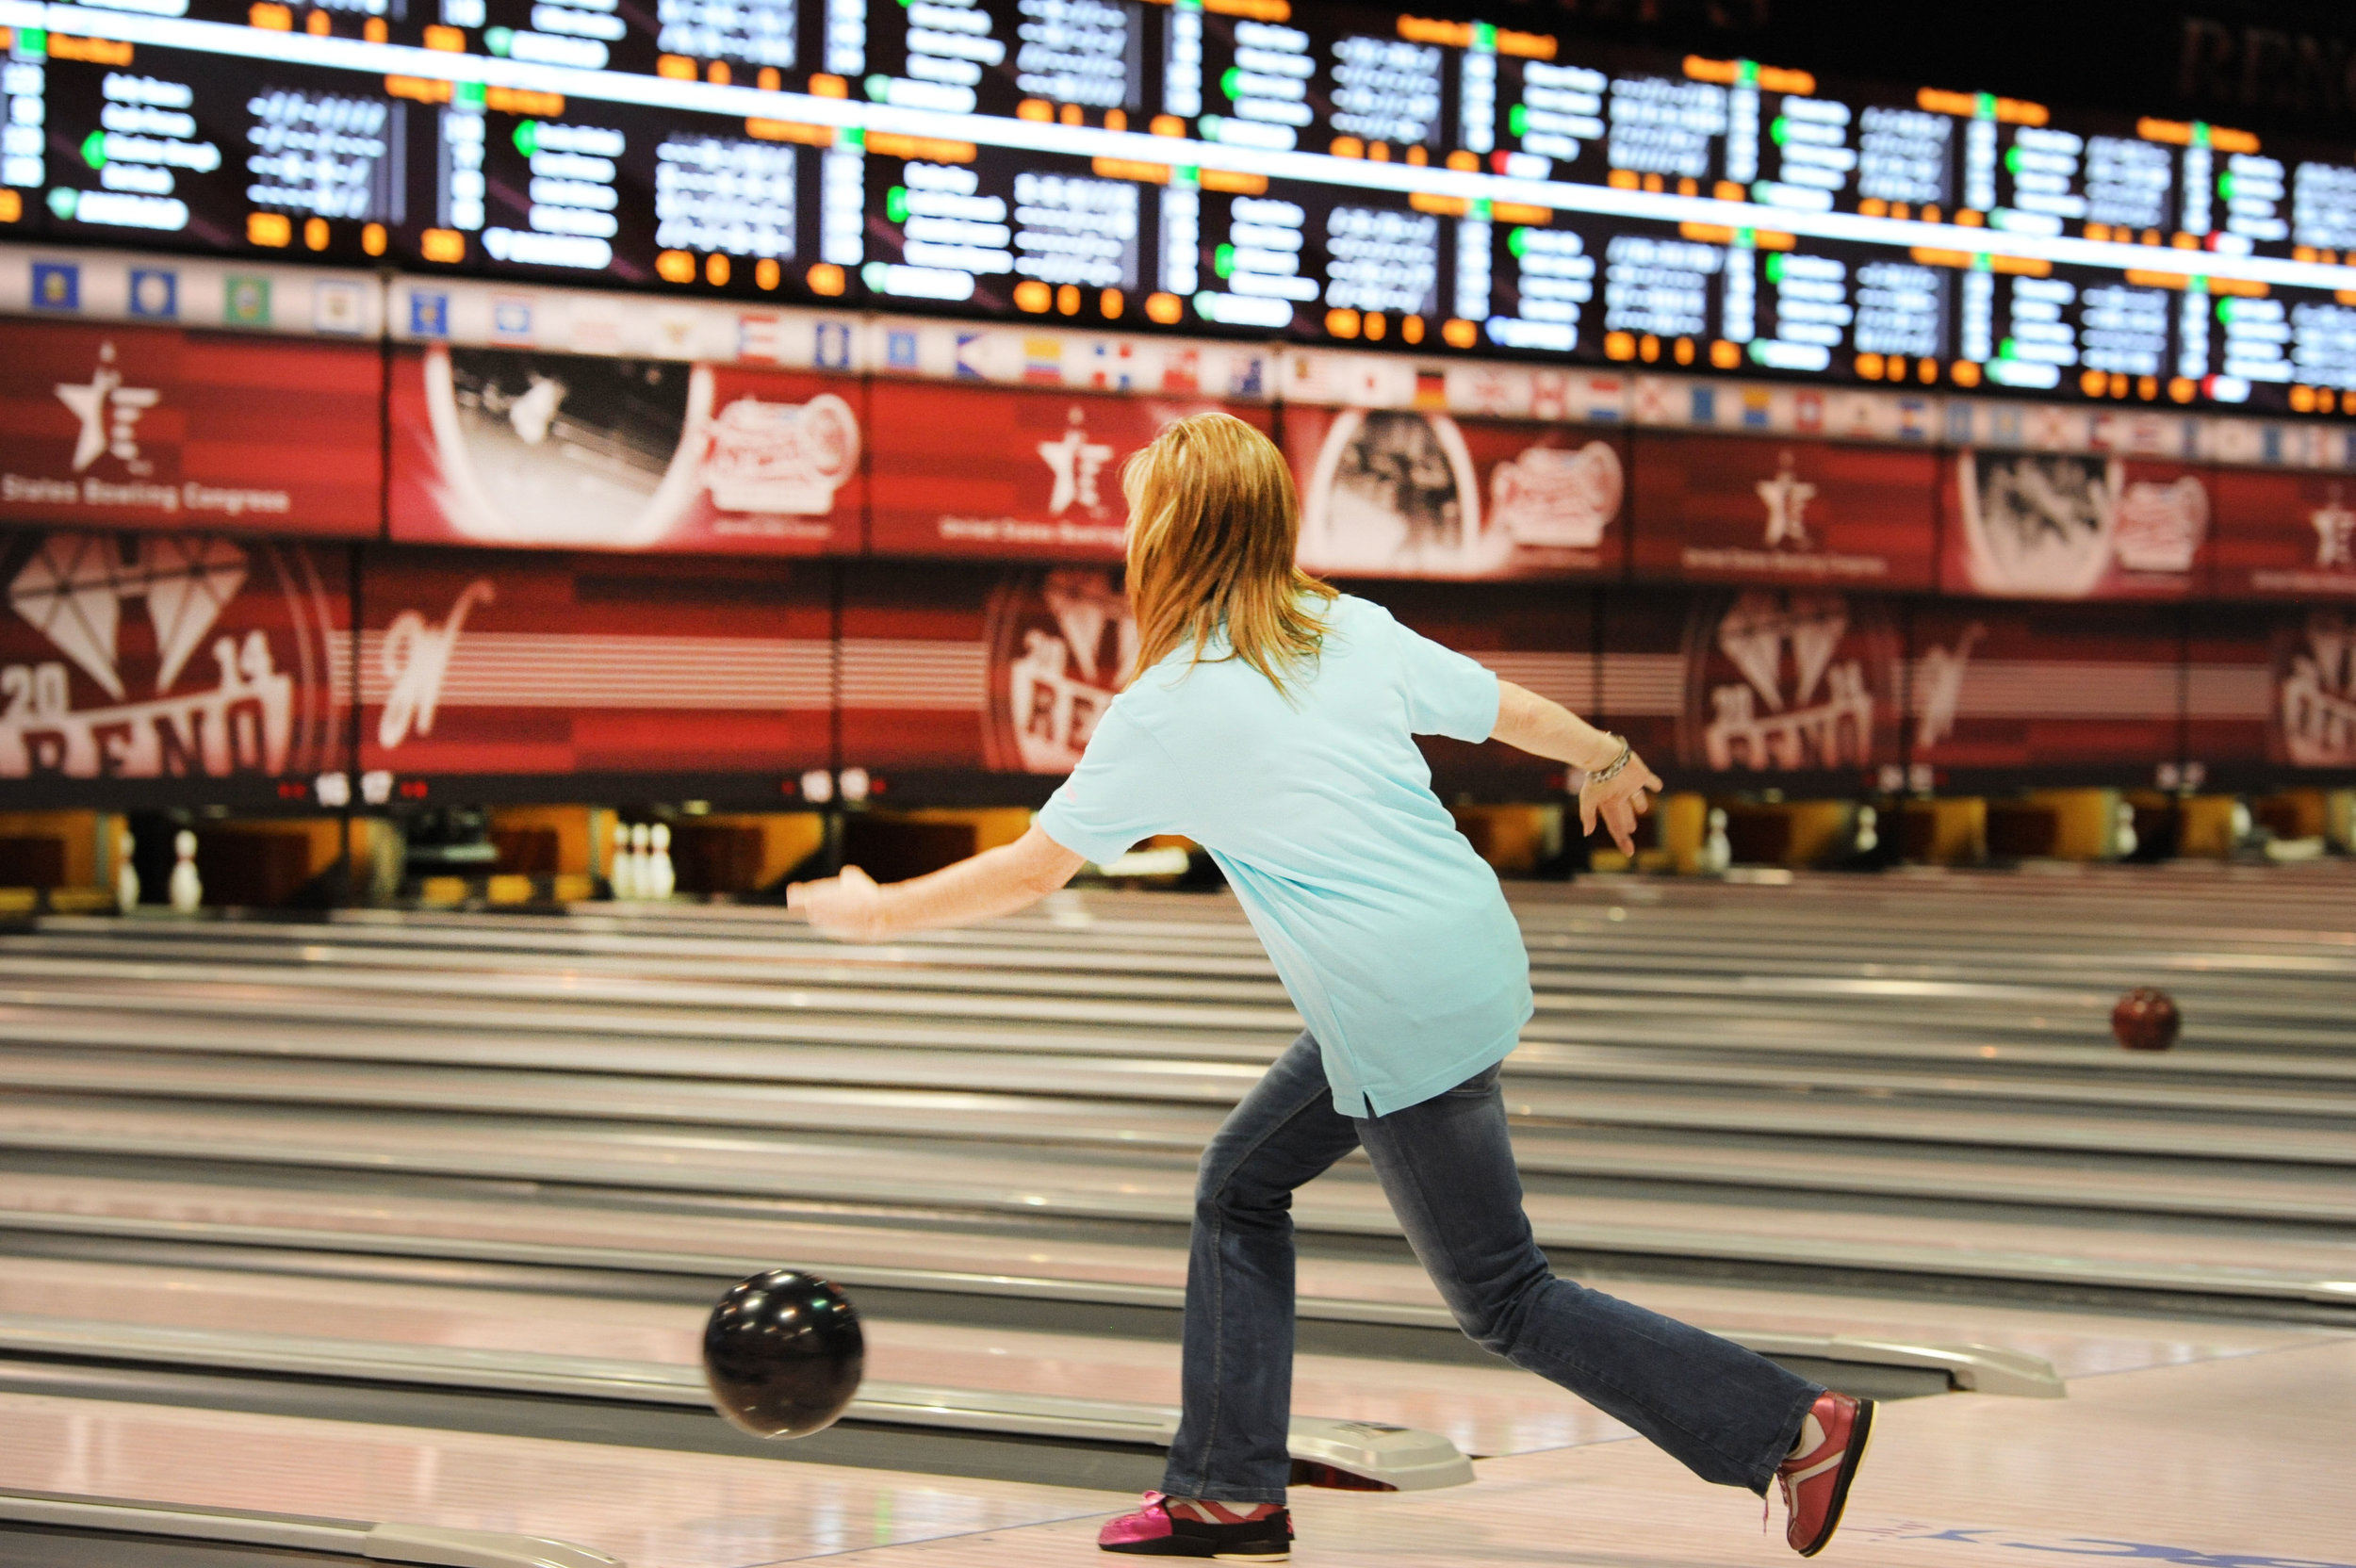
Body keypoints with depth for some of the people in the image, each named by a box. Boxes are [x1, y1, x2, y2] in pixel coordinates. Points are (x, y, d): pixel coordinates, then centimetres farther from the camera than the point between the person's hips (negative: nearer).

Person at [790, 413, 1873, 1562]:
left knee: (1505, 1302, 3)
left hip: (1407, 1024, -8)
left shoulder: (1163, 713, -12)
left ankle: (1792, 1428, 2)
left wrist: (881, 911, 12)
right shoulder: (1351, 631, 4)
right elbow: (1512, 711, 14)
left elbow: (1031, 870, -3)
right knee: (1241, 1187, 18)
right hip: (1477, 957, 8)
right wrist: (1605, 759, 36)